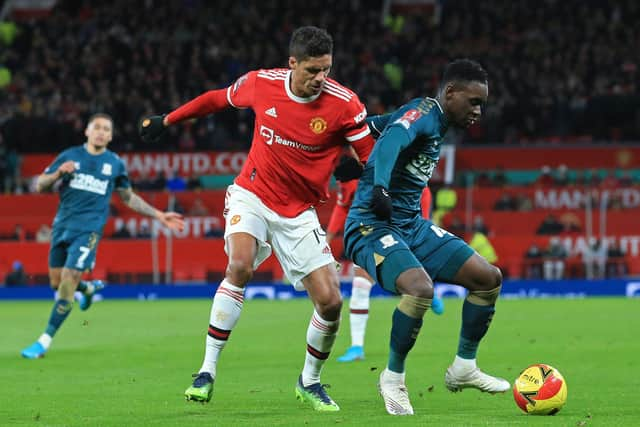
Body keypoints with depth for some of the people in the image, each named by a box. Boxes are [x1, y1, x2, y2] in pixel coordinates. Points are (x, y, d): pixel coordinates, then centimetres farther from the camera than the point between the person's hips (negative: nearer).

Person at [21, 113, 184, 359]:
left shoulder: (115, 164, 7)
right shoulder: (69, 156, 6)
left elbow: (129, 198, 20)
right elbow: (40, 186, 7)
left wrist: (159, 216, 15)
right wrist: (58, 173, -14)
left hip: (88, 230, -3)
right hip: (62, 226, 3)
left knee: (68, 281, -14)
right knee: (57, 282, 7)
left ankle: (45, 341, -10)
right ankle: (89, 288, 42)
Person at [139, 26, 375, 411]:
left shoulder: (343, 103, -15)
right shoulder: (261, 83, -11)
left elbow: (373, 158, -7)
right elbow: (218, 99, 10)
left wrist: (357, 169, -30)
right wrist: (166, 120, 18)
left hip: (299, 213, 1)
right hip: (252, 195, -1)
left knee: (331, 301, -7)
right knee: (240, 266, -29)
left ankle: (310, 382, 21)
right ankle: (208, 372, -20)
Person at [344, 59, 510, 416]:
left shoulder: (437, 122, 13)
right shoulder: (423, 113, -15)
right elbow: (390, 141, -36)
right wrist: (380, 187, -52)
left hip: (413, 225, 10)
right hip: (373, 225, -10)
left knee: (490, 278, 4)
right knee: (420, 288, -33)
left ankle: (464, 369, 15)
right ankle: (393, 378, -13)